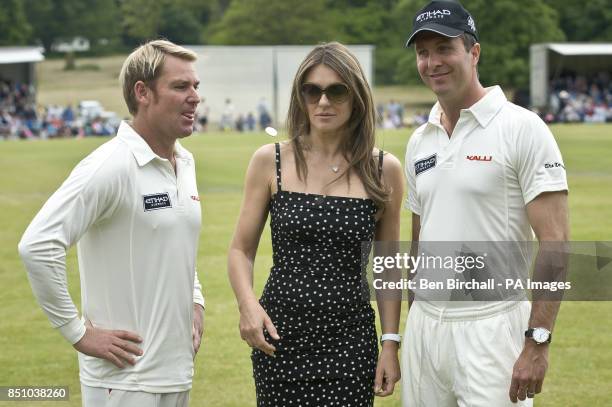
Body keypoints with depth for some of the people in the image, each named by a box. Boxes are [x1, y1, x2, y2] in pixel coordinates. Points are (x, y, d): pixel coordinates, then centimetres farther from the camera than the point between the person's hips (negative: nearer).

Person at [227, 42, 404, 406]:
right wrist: (248, 304, -12)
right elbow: (242, 250, 6)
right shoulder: (270, 161, 1)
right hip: (280, 335, 0)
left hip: (351, 340, 0)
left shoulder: (383, 170, 2)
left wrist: (391, 344, 2)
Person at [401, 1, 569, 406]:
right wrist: (411, 326, 15)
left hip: (491, 326, -6)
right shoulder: (420, 141, 13)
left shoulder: (521, 128, -8)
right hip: (424, 325, 6)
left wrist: (537, 343, -19)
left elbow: (555, 244, -12)